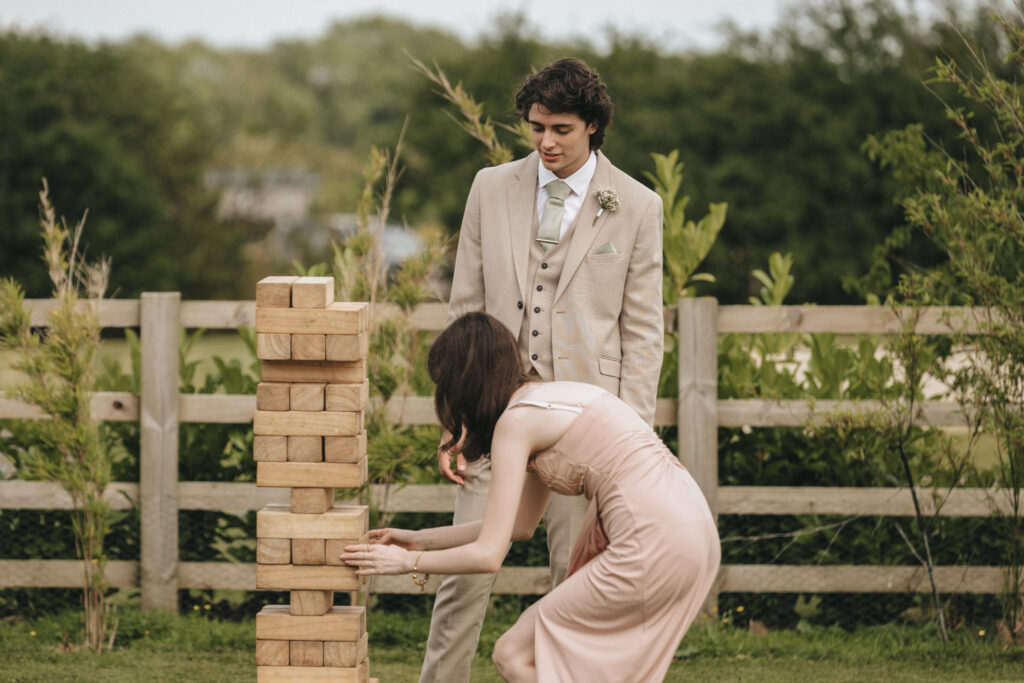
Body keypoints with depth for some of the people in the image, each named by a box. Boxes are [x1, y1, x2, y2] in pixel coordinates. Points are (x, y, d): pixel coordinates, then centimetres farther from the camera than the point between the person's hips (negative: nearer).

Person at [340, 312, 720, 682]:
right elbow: (521, 524, 31)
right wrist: (422, 540, 34)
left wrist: (408, 562, 8)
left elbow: (488, 555, -6)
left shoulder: (517, 420, -5)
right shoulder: (549, 400, 22)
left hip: (657, 544, -9)